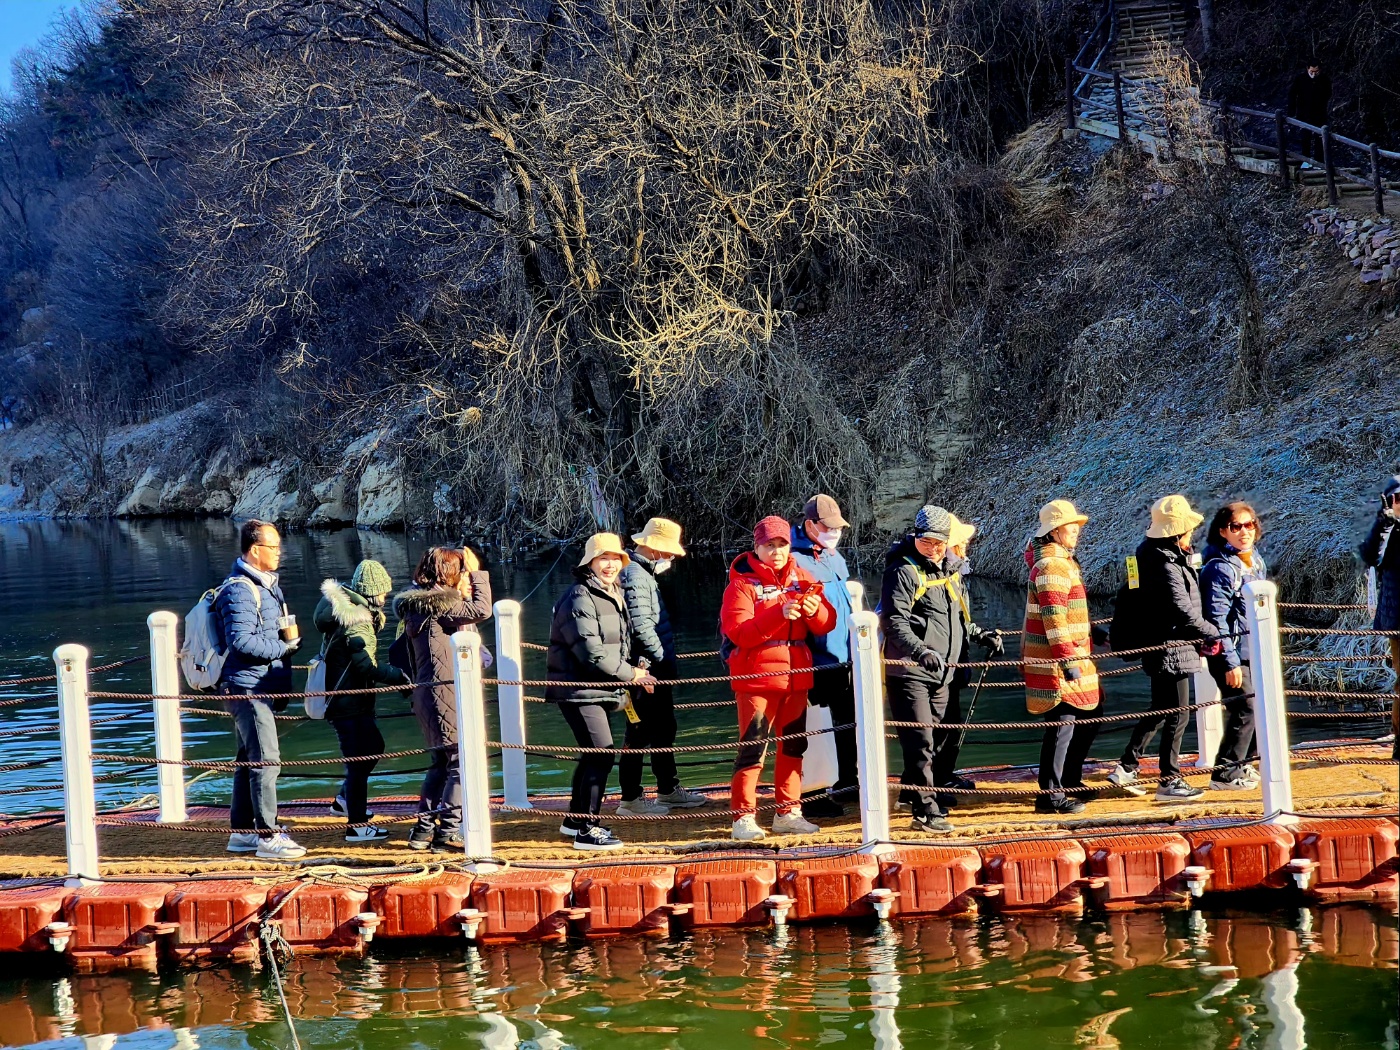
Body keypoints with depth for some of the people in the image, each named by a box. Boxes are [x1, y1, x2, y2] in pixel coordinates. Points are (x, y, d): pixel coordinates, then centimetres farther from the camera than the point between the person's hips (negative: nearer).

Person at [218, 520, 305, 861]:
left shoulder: (266, 584, 15)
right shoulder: (240, 590, -17)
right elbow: (241, 640, -25)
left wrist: (292, 637, 4)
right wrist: (283, 648, -16)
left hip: (262, 688, 11)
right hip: (248, 687, -11)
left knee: (249, 760, 15)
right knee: (266, 759, -10)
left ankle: (241, 832, 22)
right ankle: (268, 836, -9)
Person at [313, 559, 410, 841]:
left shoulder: (346, 608, 10)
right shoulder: (357, 619, -21)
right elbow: (366, 666, -28)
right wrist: (400, 676, -27)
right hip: (349, 702, -11)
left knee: (373, 746, 24)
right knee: (359, 760, -5)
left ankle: (344, 801, 36)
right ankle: (357, 826, -1)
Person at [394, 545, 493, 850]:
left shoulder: (421, 603, 14)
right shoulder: (439, 604, -15)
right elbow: (482, 610, -19)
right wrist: (477, 574, -7)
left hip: (426, 693, 10)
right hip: (444, 694, -10)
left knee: (441, 763, 17)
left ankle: (423, 830, 18)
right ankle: (448, 831, -6)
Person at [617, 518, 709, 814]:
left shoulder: (645, 575, 18)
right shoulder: (634, 576, -16)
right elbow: (641, 626, -23)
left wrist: (666, 661, 14)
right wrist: (661, 658, -16)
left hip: (657, 671, 11)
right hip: (646, 672, -11)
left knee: (664, 731, 18)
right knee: (639, 734, -4)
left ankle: (668, 791, 28)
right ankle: (631, 798, 1)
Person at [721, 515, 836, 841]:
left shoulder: (801, 578, 10)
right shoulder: (742, 583, -4)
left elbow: (827, 624, 5)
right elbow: (738, 632, -17)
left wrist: (814, 611, -18)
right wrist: (780, 613, -26)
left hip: (796, 677, 6)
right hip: (756, 677, -6)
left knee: (793, 745, 11)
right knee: (753, 747, -9)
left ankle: (788, 812, 20)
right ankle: (743, 817, -4)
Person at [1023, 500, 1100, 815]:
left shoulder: (1062, 560, 17)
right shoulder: (1052, 566, -16)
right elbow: (1053, 618, -23)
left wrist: (1089, 638, 34)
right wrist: (1067, 660, -26)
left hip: (1074, 657, 11)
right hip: (1057, 662, -11)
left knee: (1087, 718, 17)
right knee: (1062, 725, -9)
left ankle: (1070, 780, 28)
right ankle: (1051, 795, -5)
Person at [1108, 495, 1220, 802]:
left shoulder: (1153, 555, 8)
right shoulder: (1167, 567, -22)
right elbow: (1184, 613, -24)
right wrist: (1214, 634, -12)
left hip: (1157, 648, 10)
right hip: (1172, 650, -10)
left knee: (1159, 711, 20)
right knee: (1177, 716, 0)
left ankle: (1126, 767, 22)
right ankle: (1169, 782, 7)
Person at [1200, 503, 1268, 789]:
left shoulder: (1256, 561, 10)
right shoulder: (1221, 568, -17)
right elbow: (1217, 618, -19)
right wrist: (1230, 662, -21)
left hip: (1255, 652, 9)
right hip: (1234, 652, -9)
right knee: (1245, 710, -10)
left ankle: (1240, 764, 29)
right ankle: (1225, 774, -1)